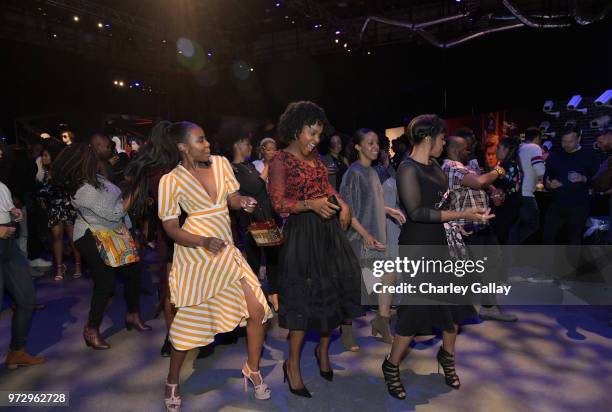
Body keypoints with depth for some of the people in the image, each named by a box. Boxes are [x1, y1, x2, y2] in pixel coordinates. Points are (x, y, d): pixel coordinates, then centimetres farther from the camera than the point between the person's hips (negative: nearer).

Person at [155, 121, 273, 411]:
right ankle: (172, 381, 34)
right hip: (194, 254, -4)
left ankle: (252, 369, 23)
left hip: (225, 251, 5)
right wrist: (203, 242, -25)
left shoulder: (220, 163, 1)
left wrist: (244, 202, -16)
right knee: (187, 322, 7)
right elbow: (170, 227, -9)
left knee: (257, 310, -2)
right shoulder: (171, 180, -10)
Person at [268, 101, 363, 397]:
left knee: (335, 290, 10)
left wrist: (342, 204, 2)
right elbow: (279, 203, -13)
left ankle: (323, 349, 32)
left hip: (329, 229, 7)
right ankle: (293, 365, 16)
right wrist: (311, 204, -26)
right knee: (305, 296, -2)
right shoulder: (280, 160, -8)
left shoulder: (315, 157, 13)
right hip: (302, 232, -7)